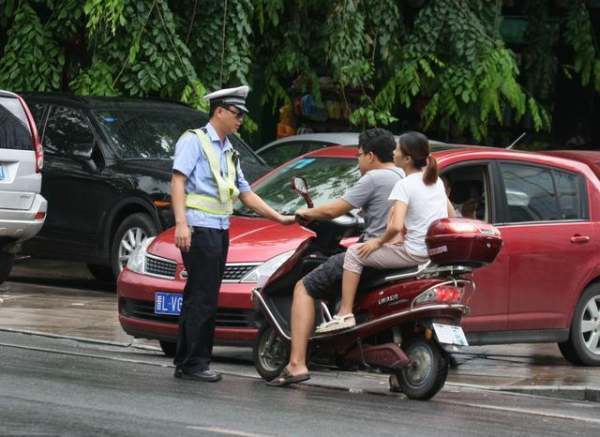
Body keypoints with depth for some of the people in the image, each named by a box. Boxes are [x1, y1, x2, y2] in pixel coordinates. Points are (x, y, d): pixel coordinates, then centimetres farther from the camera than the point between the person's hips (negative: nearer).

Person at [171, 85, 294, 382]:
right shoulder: (194, 140, -2)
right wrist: (181, 223, -22)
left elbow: (245, 193, 26)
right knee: (201, 298, -11)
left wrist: (279, 218, 19)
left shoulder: (228, 152, 23)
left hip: (220, 230, 8)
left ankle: (186, 363, 10)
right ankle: (193, 363, -11)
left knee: (203, 299, 7)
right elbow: (178, 181, -11)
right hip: (199, 227, -8)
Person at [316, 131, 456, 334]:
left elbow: (395, 226, -25)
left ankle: (345, 313, -3)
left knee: (354, 253, 2)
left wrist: (379, 242, -6)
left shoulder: (405, 185, -15)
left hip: (416, 253, -8)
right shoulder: (435, 180, 10)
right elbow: (451, 216, 19)